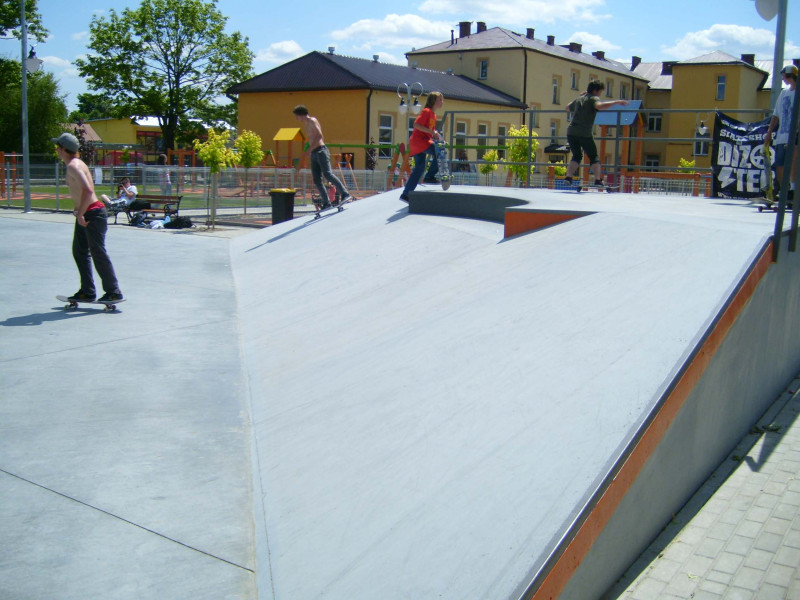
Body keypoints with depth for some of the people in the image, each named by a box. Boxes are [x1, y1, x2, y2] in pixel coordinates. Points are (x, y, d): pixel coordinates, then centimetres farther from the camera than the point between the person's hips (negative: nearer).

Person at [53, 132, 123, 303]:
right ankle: (87, 291, 17)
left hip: (93, 214, -10)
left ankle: (113, 292, 0)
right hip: (85, 214, 10)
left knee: (98, 253, -6)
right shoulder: (76, 163, 15)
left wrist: (80, 214, -23)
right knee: (79, 252, 13)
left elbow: (88, 190, -28)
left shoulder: (73, 166, -16)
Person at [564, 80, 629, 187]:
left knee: (576, 156, 19)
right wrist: (616, 102, -18)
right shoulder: (593, 98, 1)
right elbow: (600, 106, -22)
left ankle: (568, 177, 3)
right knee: (593, 157, 6)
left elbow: (568, 108, 38)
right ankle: (598, 180, -5)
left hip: (571, 131, 6)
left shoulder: (578, 99, 20)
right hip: (584, 133, -5)